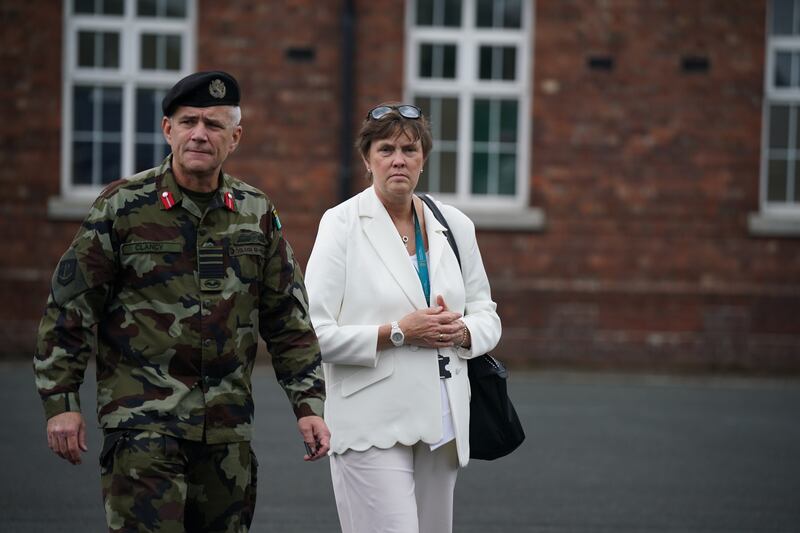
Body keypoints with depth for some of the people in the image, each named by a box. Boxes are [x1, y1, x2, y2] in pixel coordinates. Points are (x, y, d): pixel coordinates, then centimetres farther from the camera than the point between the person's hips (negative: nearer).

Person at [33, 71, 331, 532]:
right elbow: (69, 309, -1)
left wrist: (309, 403, 6)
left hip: (229, 427, 4)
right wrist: (61, 402, -6)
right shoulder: (123, 207, -3)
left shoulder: (257, 214, 7)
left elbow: (288, 318, 13)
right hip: (143, 421, -4)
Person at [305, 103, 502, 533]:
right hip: (373, 428, -6)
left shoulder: (454, 225, 10)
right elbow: (314, 332, -11)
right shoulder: (342, 224, -5)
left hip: (442, 423, 6)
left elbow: (487, 317, 18)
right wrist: (398, 332, -17)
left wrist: (461, 331, -5)